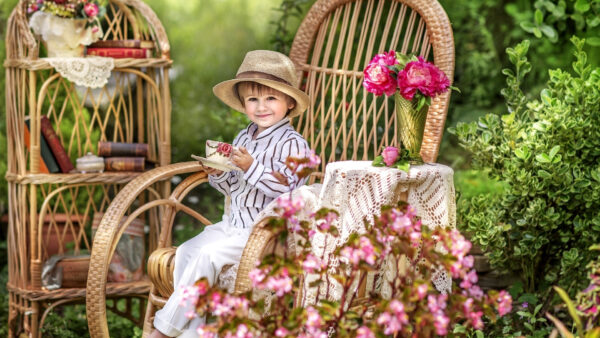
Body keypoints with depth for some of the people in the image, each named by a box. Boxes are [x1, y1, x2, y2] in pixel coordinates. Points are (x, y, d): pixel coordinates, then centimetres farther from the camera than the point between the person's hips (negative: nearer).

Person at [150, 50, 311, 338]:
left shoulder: (292, 144, -12)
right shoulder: (243, 138, 12)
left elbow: (286, 188, -21)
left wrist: (251, 167, -28)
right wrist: (218, 174, -2)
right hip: (232, 225, 8)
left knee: (207, 255, -21)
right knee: (186, 252, -9)